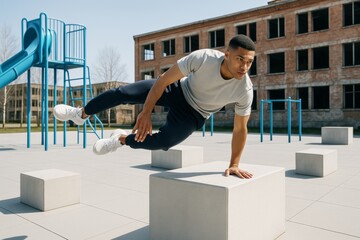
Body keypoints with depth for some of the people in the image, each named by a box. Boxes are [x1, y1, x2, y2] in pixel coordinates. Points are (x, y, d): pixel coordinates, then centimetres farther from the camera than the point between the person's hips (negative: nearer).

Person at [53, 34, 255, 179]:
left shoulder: (245, 90, -27)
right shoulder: (203, 58, -31)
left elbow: (240, 129, -13)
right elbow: (164, 80, -22)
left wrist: (234, 164, -10)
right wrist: (146, 112, -23)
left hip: (193, 115, 0)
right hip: (179, 89, 1)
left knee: (162, 142, -26)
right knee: (122, 92, -7)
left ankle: (122, 139, 8)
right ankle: (81, 114, 22)